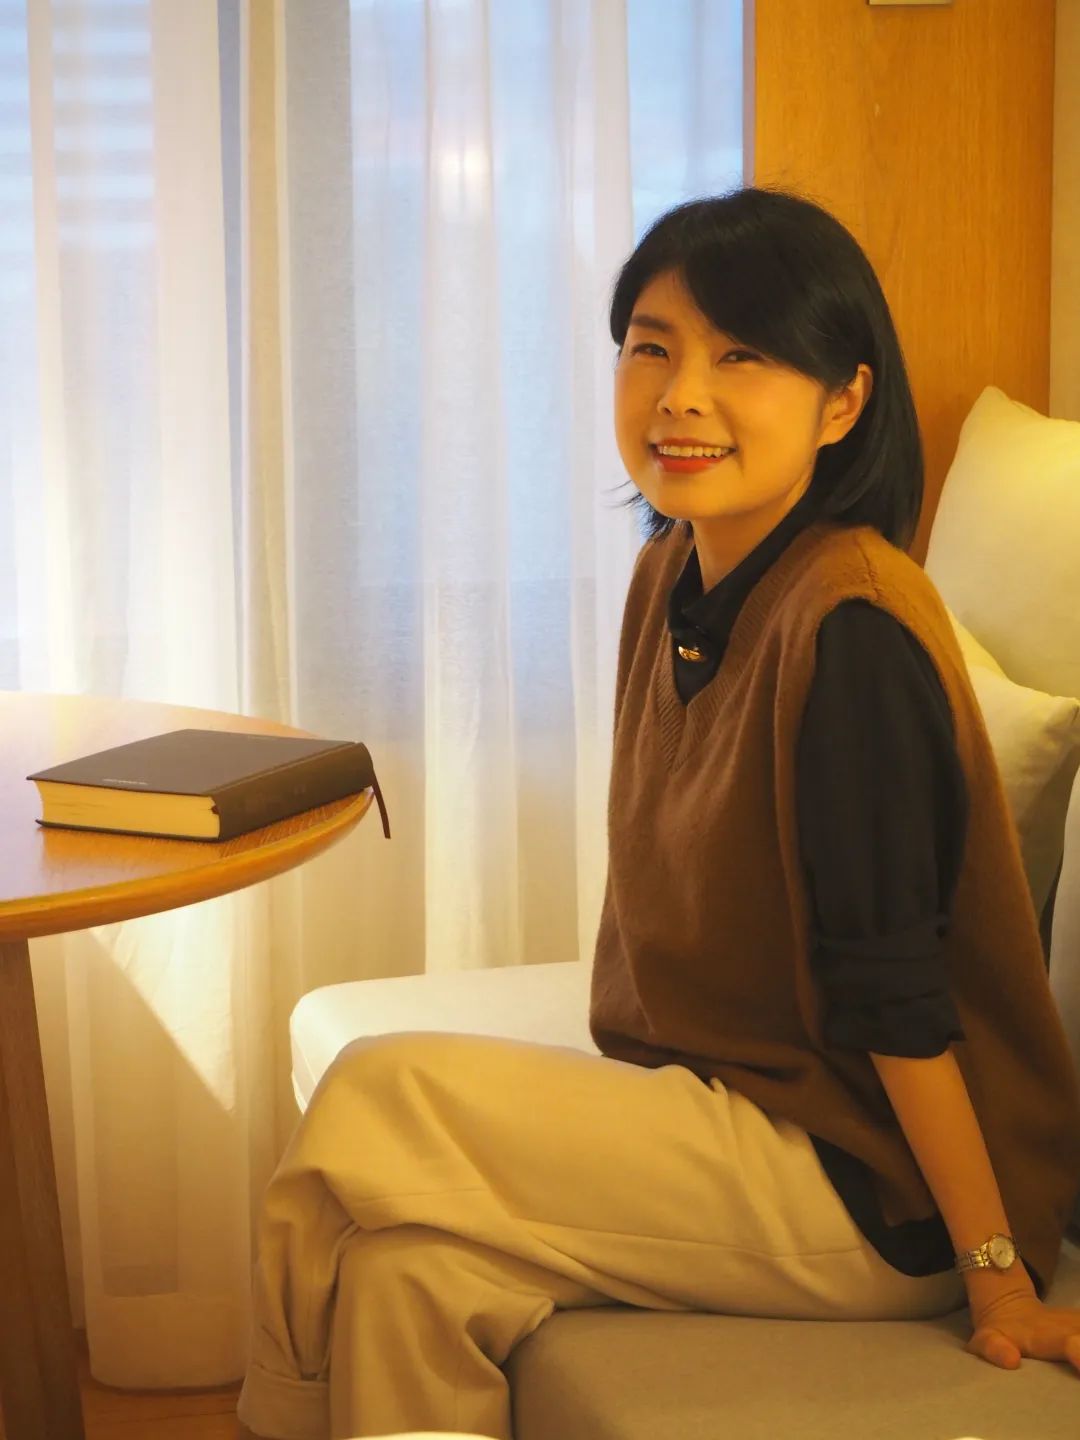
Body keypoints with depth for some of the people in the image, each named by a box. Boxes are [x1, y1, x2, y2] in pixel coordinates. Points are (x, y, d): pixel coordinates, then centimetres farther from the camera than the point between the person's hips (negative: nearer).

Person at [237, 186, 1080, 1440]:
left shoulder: (848, 627, -23)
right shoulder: (674, 575, 4)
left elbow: (893, 986, -22)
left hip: (873, 1191, -7)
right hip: (728, 1107, 7)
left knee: (373, 1104, -13)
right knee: (410, 1264, -13)